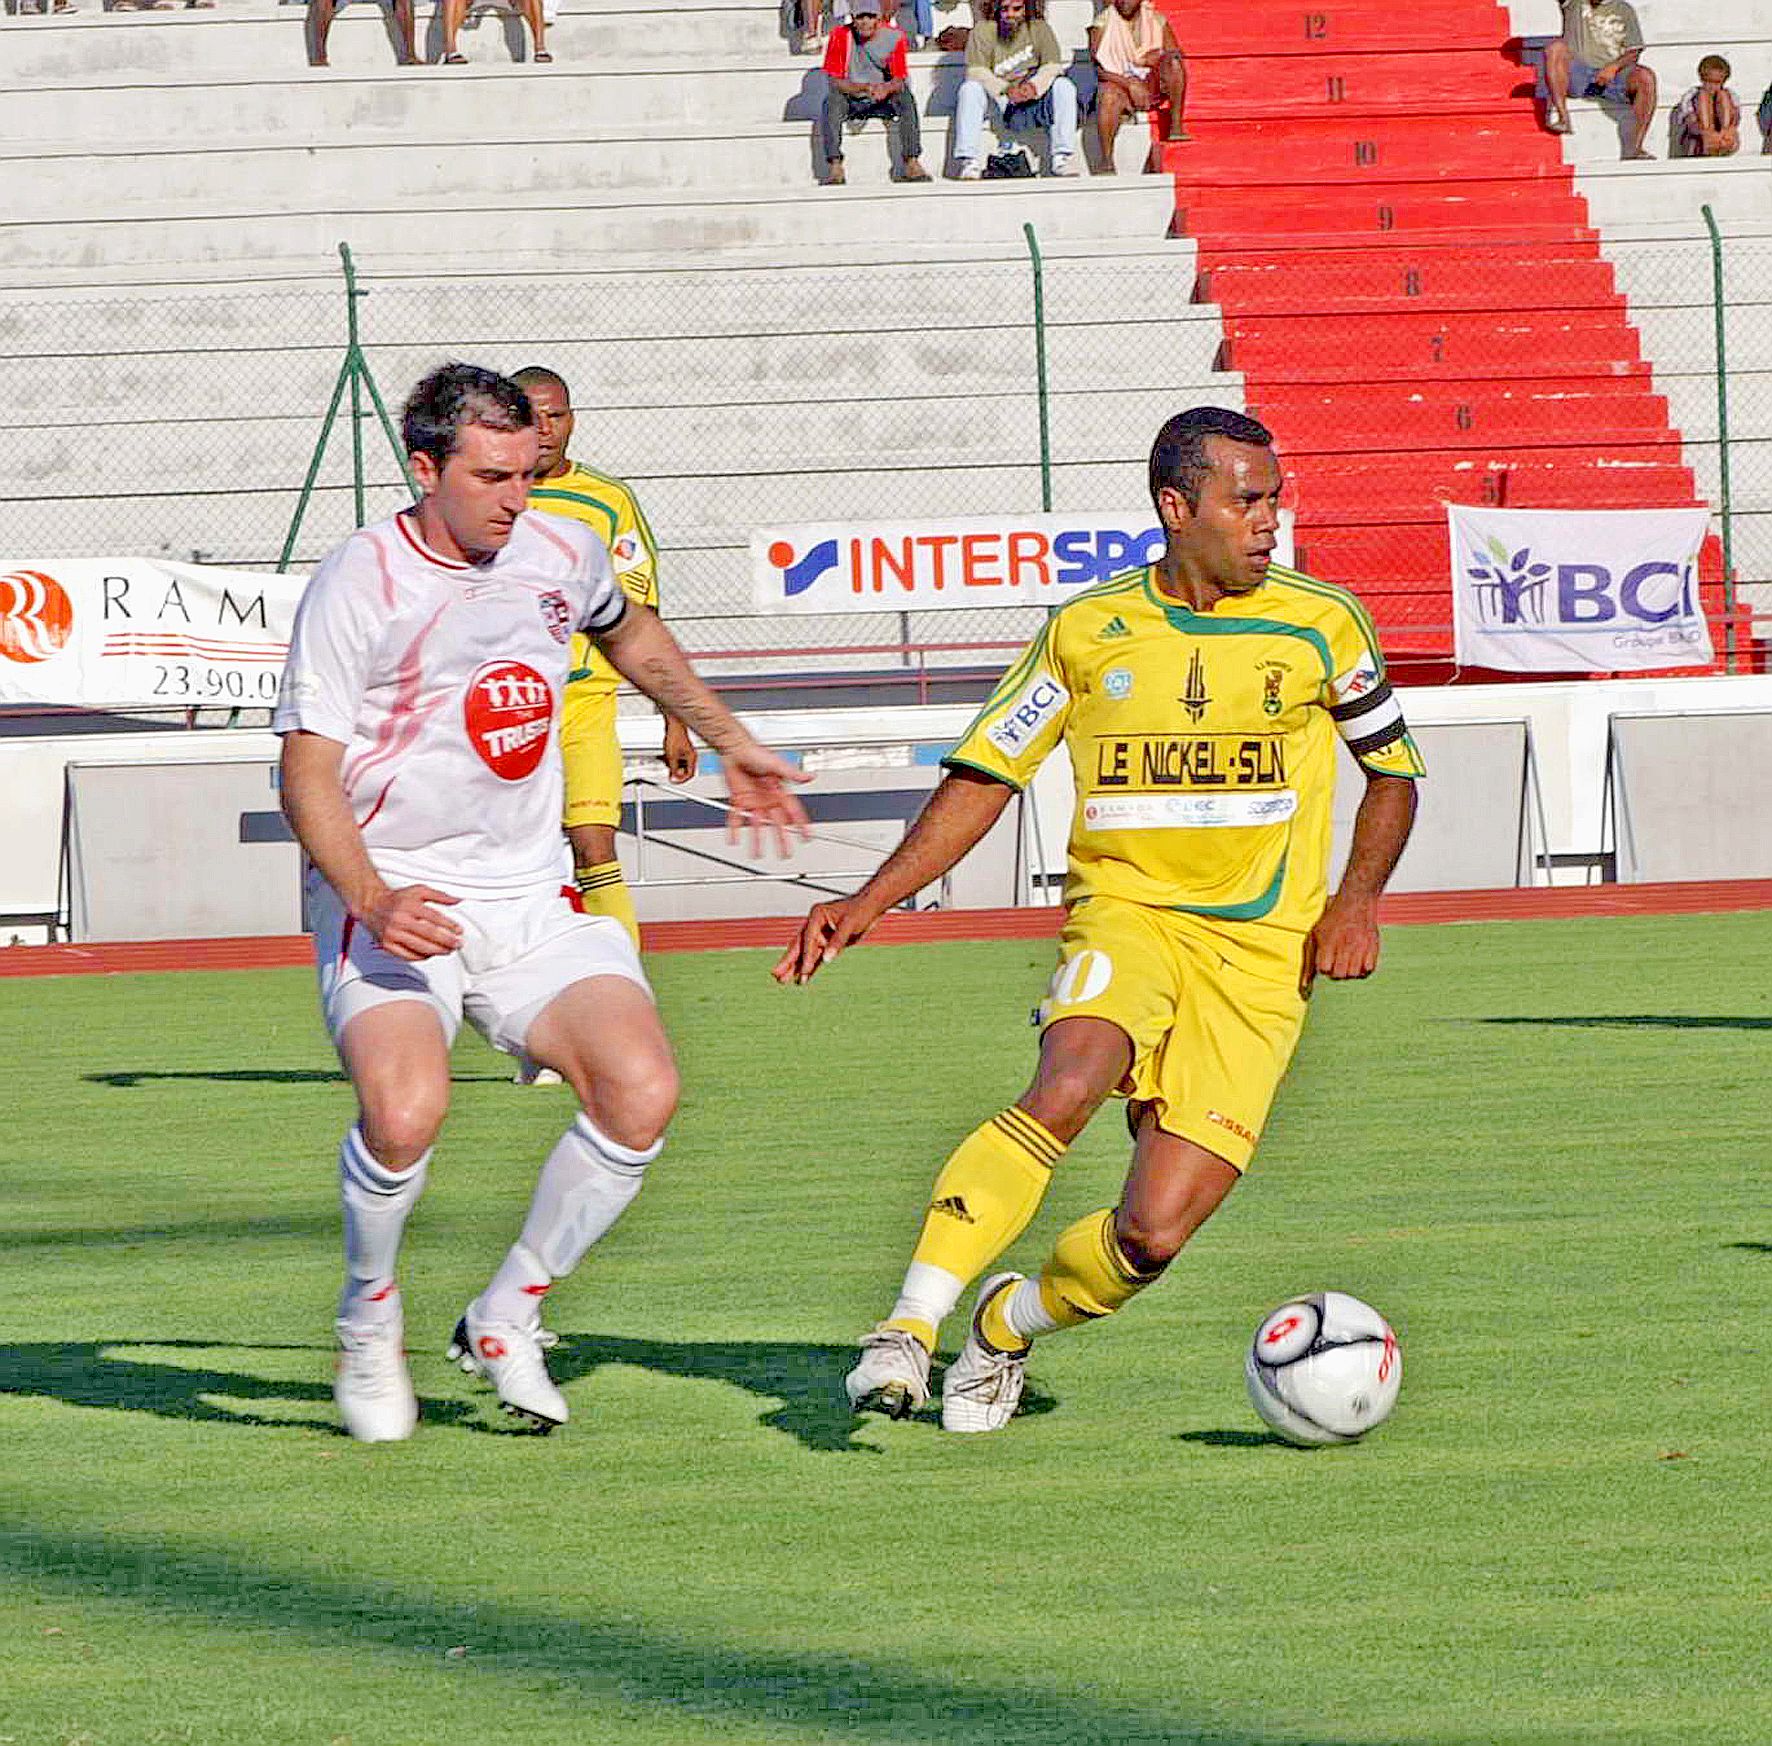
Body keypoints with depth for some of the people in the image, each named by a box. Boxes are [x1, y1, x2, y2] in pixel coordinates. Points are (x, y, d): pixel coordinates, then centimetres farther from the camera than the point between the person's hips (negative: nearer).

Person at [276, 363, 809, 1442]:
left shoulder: (562, 552, 5)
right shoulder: (359, 585, -11)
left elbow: (630, 632, 30)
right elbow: (308, 771, -12)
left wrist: (731, 742, 36)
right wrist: (373, 899, -27)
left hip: (529, 898, 5)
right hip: (389, 903, -5)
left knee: (642, 1091, -18)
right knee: (406, 1111, -31)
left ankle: (506, 1320, 3)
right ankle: (370, 1323, 0)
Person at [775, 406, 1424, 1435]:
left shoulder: (1322, 624, 2)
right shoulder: (1089, 634, 3)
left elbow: (1394, 770, 16)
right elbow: (986, 777, 9)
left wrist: (1358, 898, -1)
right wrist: (871, 901, -2)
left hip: (1261, 955, 0)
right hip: (1125, 914, 0)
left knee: (1153, 1234, -11)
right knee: (1071, 1084, -35)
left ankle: (1010, 1325, 21)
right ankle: (909, 1330, -32)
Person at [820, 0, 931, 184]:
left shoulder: (893, 36, -7)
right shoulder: (841, 36, -10)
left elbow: (900, 81, -10)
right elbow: (834, 81, -13)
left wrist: (886, 89, -35)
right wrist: (866, 88, -30)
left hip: (882, 100, 1)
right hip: (850, 100, -1)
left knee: (906, 98, -27)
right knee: (832, 100, -31)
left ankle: (912, 162, -31)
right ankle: (835, 166, -35)